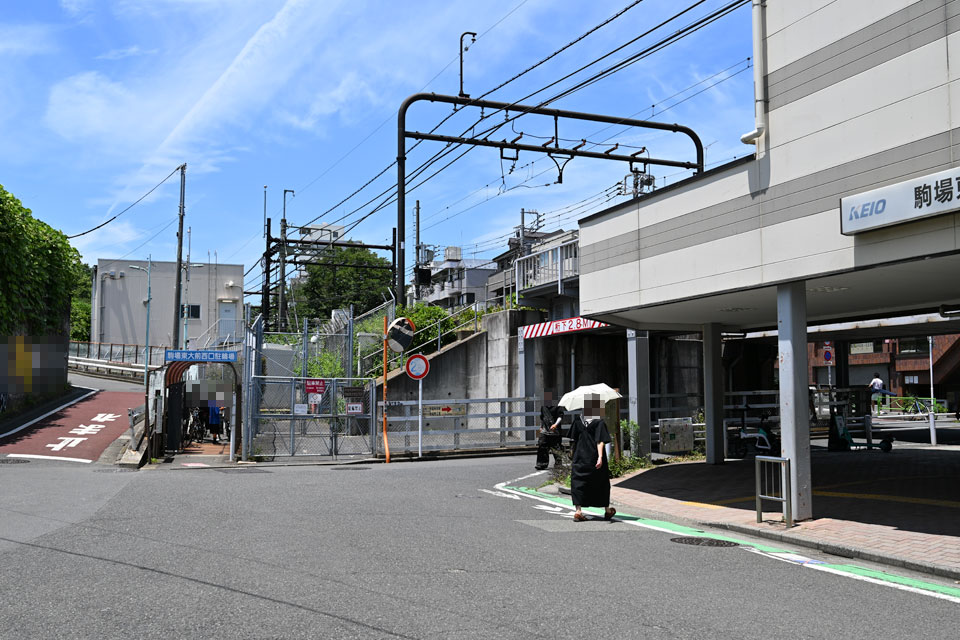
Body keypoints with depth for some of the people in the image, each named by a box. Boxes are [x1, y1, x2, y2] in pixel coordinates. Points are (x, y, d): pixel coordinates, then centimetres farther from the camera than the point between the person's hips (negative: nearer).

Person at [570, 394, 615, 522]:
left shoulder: (578, 420, 2)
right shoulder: (599, 422, -9)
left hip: (580, 458, 2)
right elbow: (600, 441, -18)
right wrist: (600, 457, -23)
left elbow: (574, 439, 9)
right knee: (602, 484, 13)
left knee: (578, 483, 4)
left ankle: (578, 511, -10)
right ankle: (607, 510, 25)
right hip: (594, 458, -2)